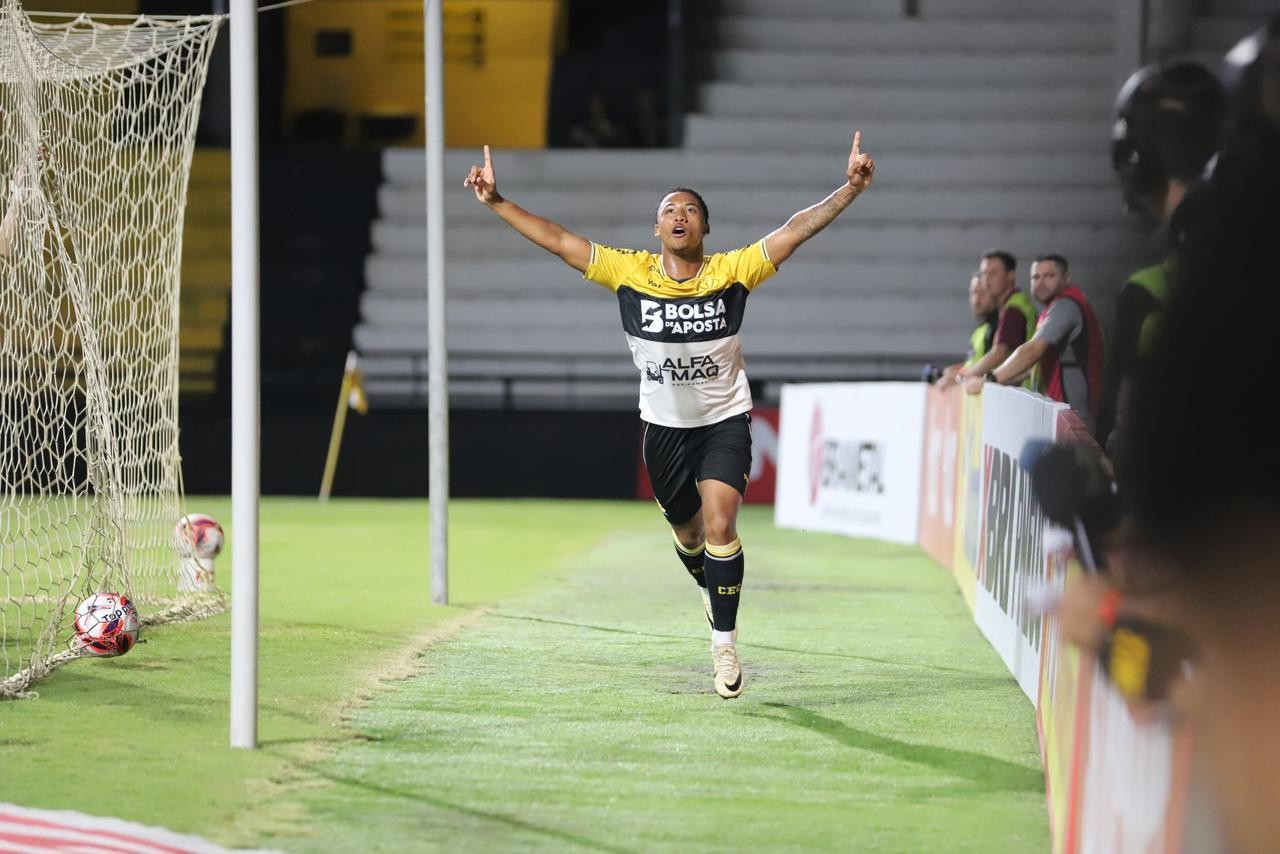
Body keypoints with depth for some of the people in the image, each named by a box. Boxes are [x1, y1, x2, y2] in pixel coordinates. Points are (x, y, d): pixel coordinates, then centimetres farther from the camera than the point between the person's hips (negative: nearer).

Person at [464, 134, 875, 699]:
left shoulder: (732, 272, -13)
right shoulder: (629, 273, -10)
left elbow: (796, 230, -15)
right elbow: (558, 240, -9)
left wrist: (850, 189, -24)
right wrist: (496, 202, -13)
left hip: (725, 422, -2)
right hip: (664, 426, 2)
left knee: (719, 526, -19)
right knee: (687, 534, 16)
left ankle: (724, 641, -8)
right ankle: (711, 589, 51)